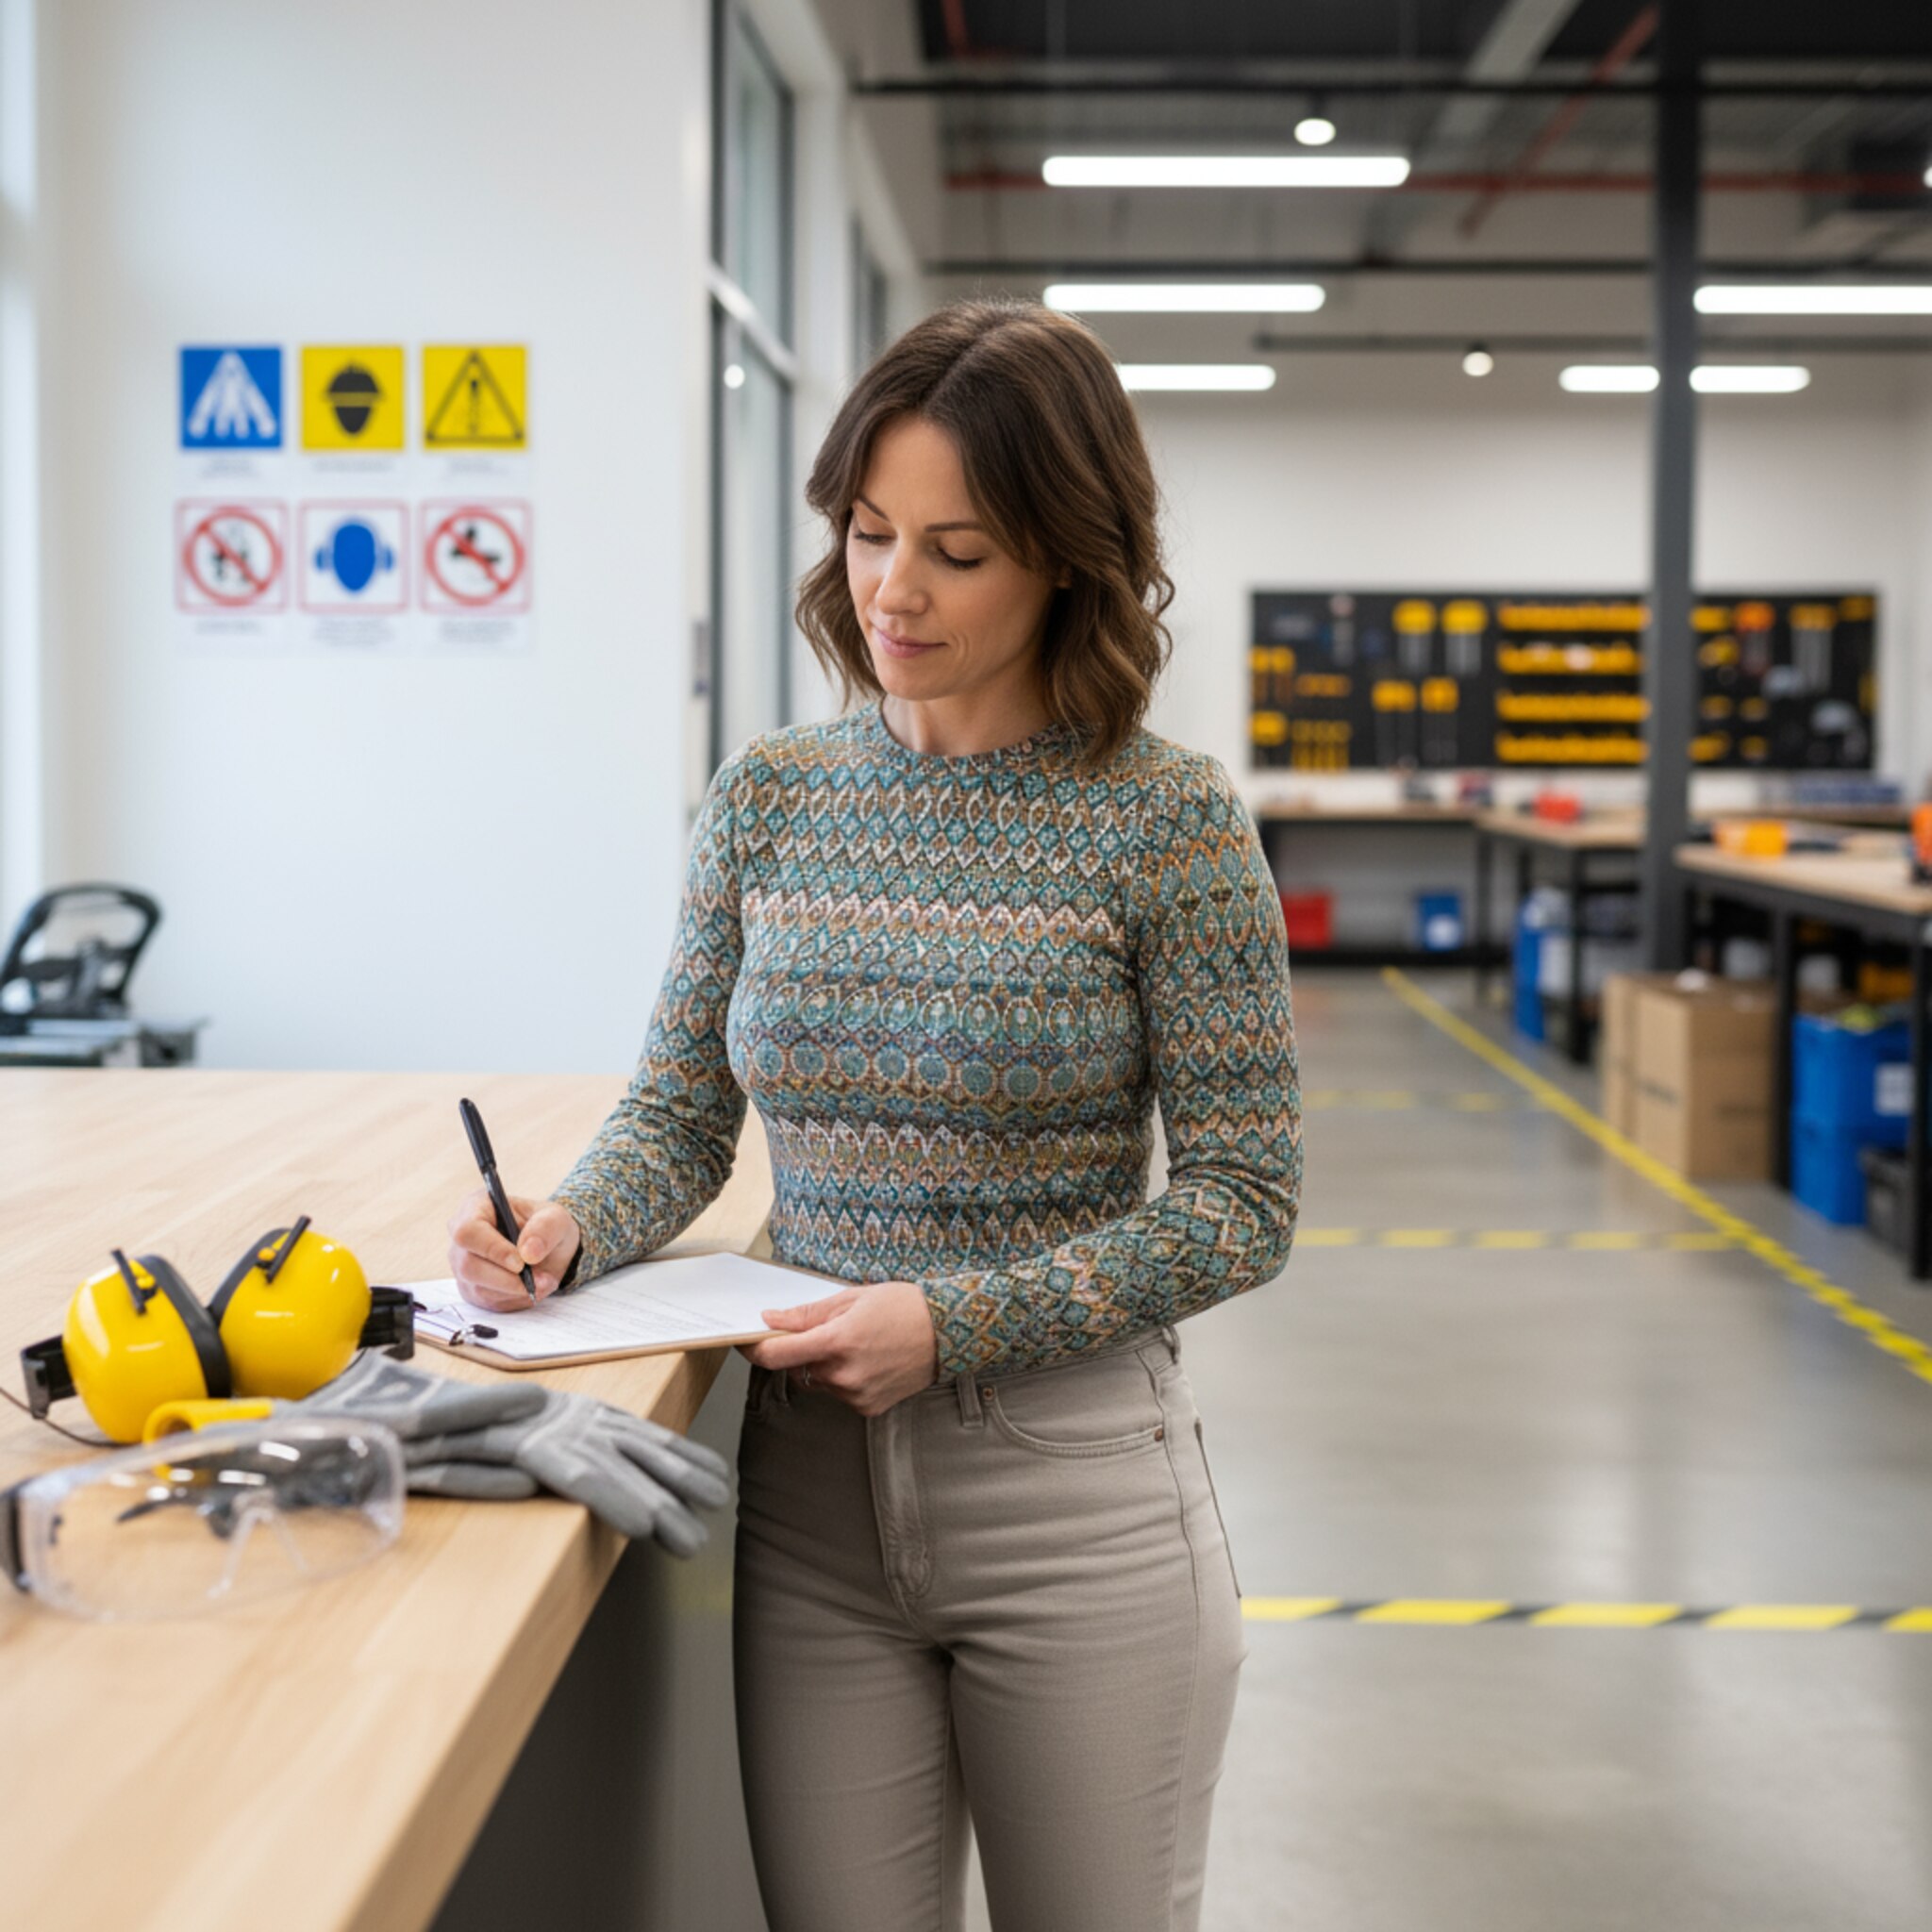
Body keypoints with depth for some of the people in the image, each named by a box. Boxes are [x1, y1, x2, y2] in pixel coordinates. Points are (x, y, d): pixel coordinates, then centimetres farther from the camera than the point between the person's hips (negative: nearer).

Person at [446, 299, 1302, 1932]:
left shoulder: (1169, 822, -10)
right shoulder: (771, 797, 3)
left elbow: (1240, 1202, -10)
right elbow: (681, 1112, 9)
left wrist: (951, 1324, -19)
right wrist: (573, 1229, -13)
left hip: (1076, 1491, -3)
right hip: (808, 1488, 3)